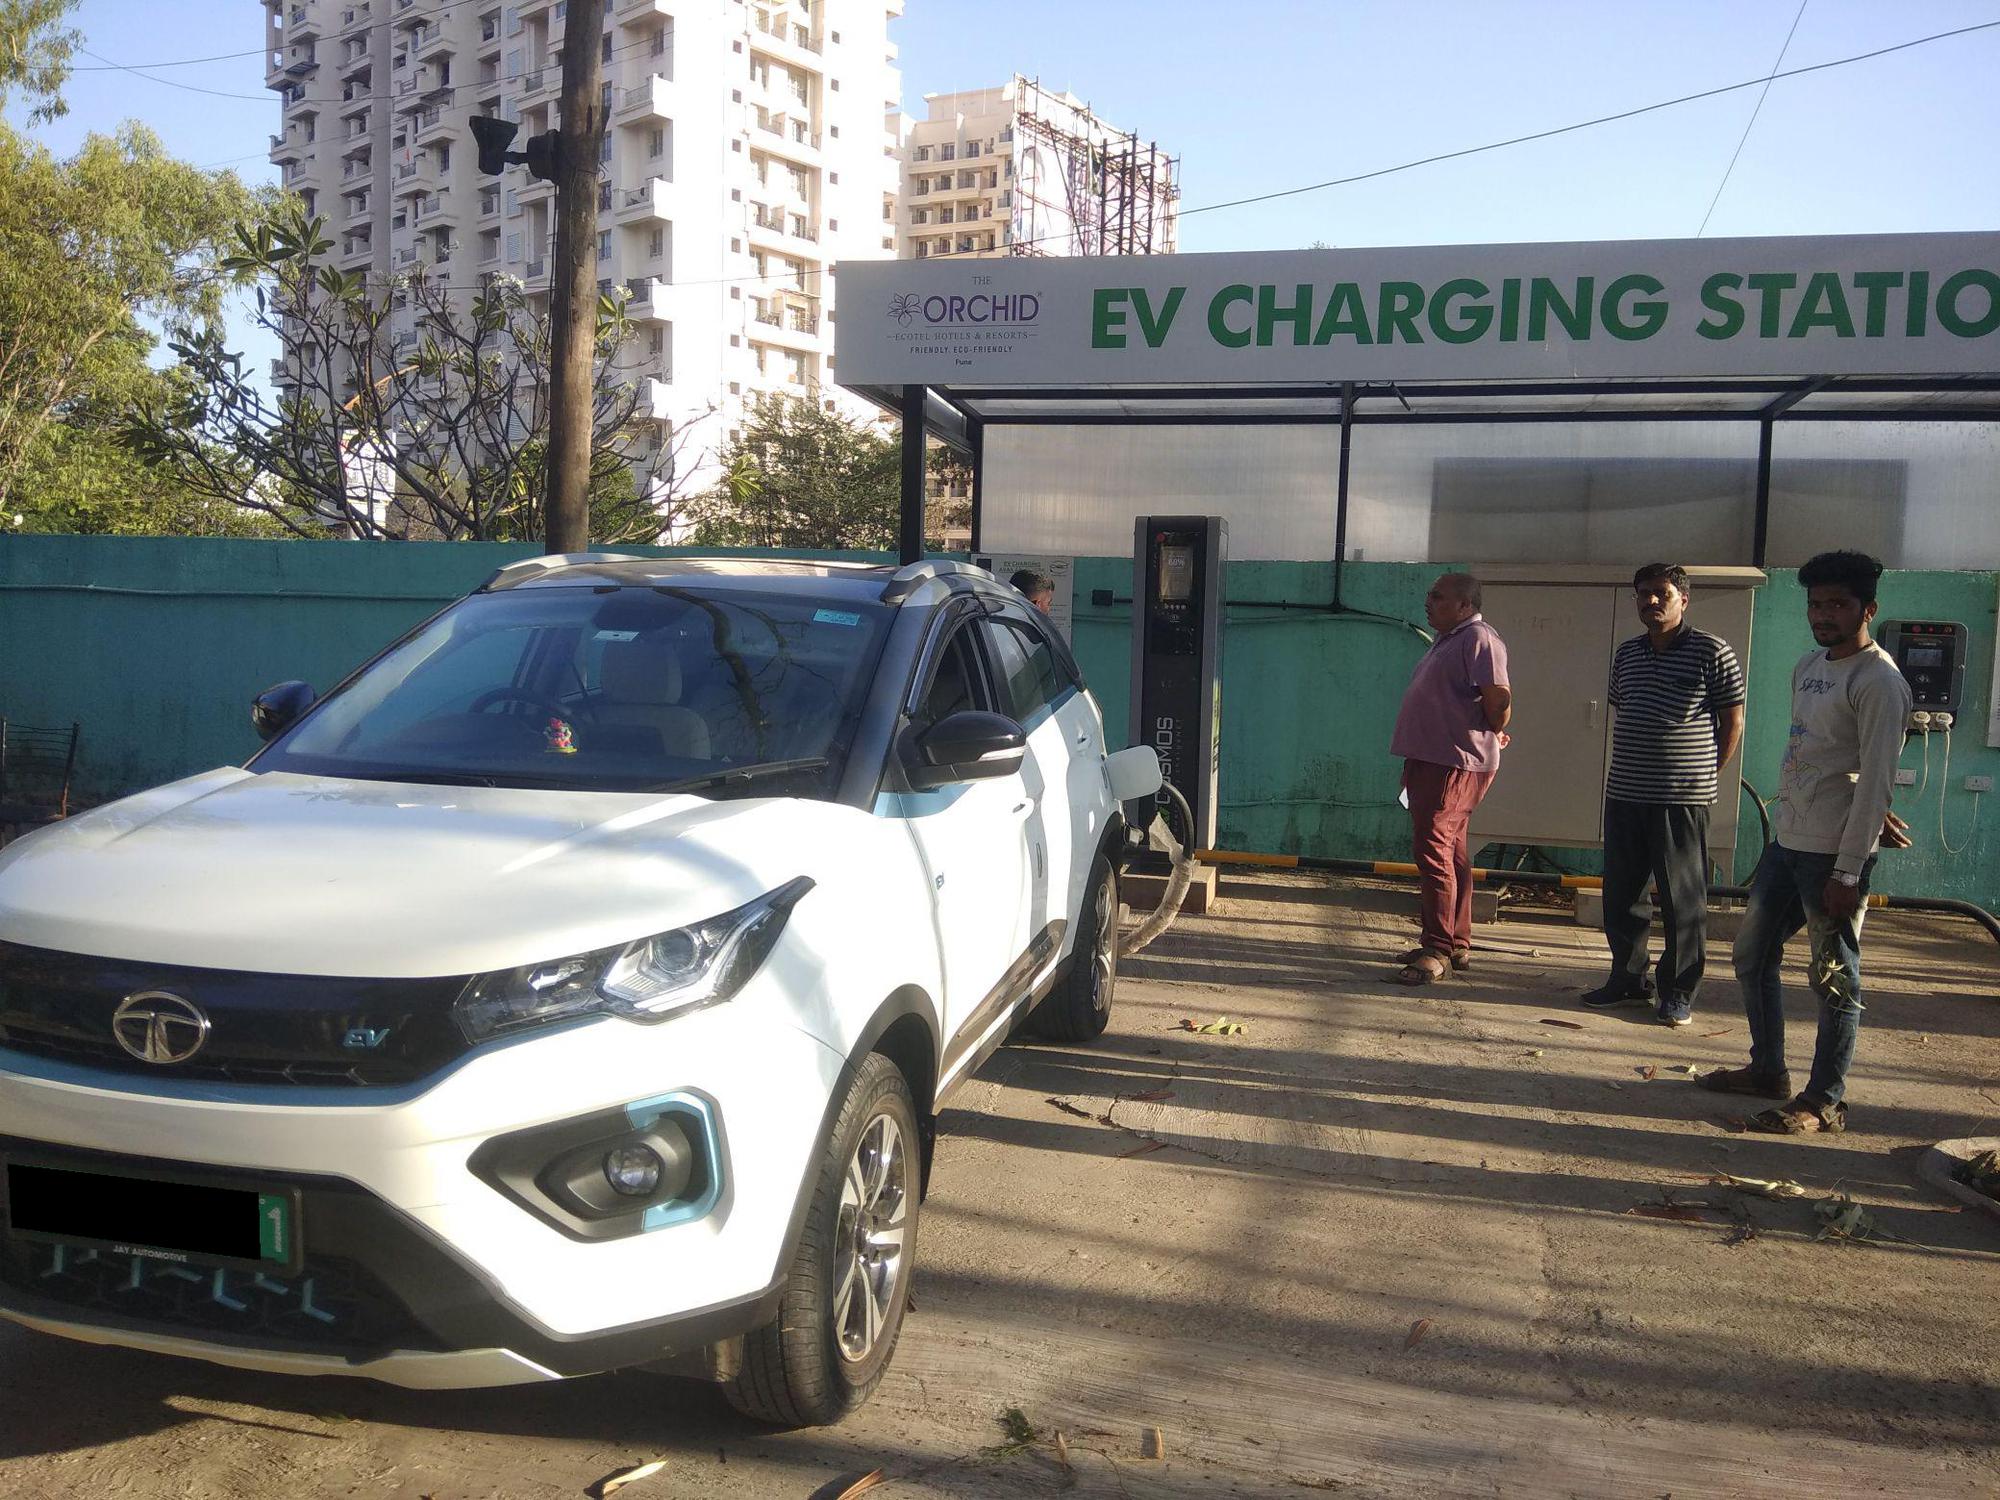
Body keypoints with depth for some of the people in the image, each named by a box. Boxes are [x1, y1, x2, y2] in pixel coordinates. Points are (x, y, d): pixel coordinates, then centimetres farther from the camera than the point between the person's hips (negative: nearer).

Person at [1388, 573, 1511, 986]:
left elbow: (1499, 700, -21)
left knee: (1435, 849, -12)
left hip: (1456, 764, -11)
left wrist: (1491, 736, -4)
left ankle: (1439, 951, -9)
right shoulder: (1447, 641, 19)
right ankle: (1457, 946, 22)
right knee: (1451, 851, 14)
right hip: (1429, 760, 11)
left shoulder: (1478, 639, -13)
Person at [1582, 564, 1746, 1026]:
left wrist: (1706, 775, 0)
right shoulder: (1626, 654, 12)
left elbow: (1732, 720, -1)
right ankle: (1628, 978, 26)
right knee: (1620, 895, 12)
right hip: (1623, 795, 6)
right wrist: (1628, 770, 14)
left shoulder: (1711, 652, -5)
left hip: (1682, 798, -6)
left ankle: (1679, 992, 11)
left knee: (1683, 901, 1)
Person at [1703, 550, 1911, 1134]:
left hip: (1834, 853, -9)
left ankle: (1824, 1101, 10)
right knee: (1752, 955, 16)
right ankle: (1768, 1070, 31)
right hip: (1787, 840, 9)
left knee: (1835, 978, 0)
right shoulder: (1809, 666, 13)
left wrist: (1847, 872, -20)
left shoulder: (1879, 682, -14)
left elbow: (1875, 782, -18)